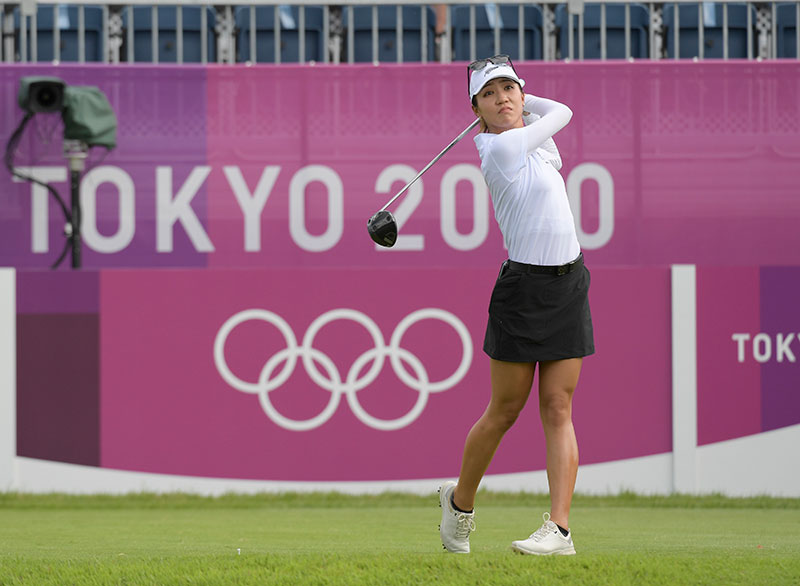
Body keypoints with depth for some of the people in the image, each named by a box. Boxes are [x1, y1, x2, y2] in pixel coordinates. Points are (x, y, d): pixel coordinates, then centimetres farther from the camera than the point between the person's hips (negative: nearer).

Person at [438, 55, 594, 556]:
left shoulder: (533, 142, 10)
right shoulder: (502, 148, -14)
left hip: (569, 284, 7)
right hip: (524, 286, -7)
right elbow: (562, 112, 0)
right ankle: (460, 501, 25)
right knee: (505, 410, 3)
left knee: (558, 408, -1)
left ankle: (559, 528, -6)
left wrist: (518, 97, 19)